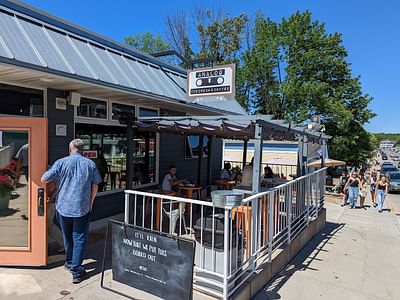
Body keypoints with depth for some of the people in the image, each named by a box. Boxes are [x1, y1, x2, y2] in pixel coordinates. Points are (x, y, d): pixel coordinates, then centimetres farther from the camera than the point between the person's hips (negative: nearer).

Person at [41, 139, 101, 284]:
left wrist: (55, 179, 19)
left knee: (68, 237, 19)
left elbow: (44, 179, -3)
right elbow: (95, 185, 3)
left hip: (63, 207, 1)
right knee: (79, 239, 5)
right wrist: (91, 202, 16)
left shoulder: (61, 162, -5)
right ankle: (76, 271, 4)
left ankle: (69, 262, 37)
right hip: (83, 208, -1)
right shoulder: (90, 164, -1)